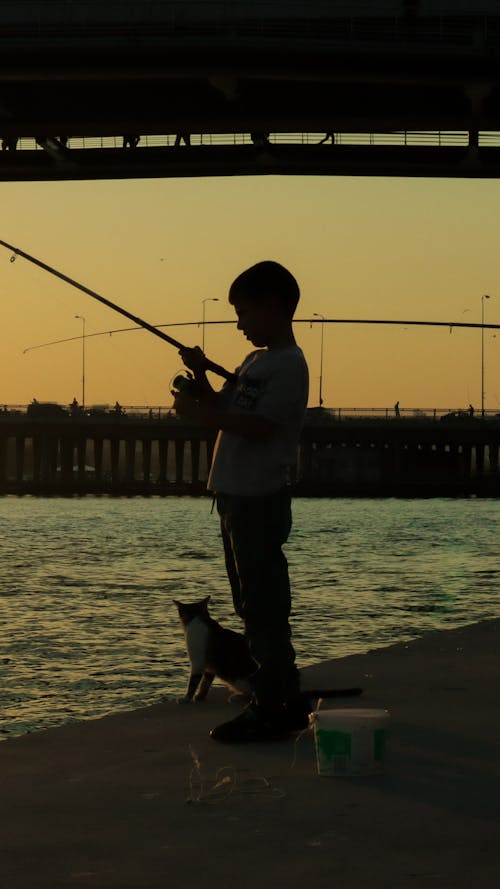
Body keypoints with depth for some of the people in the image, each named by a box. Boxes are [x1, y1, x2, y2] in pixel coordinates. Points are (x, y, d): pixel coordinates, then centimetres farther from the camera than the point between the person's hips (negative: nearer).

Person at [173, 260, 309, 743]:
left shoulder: (289, 366, -13)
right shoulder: (253, 361, 17)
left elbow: (259, 427, -21)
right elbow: (223, 409, 21)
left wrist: (197, 412, -17)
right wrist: (200, 377, 5)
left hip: (260, 500, -10)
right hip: (237, 498, 10)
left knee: (262, 607, -8)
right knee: (257, 606, 14)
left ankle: (269, 711, -4)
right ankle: (287, 704, 22)